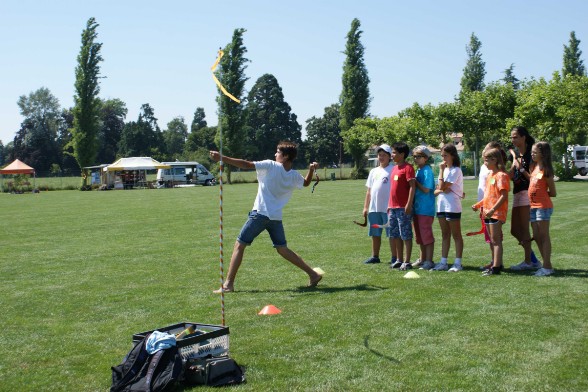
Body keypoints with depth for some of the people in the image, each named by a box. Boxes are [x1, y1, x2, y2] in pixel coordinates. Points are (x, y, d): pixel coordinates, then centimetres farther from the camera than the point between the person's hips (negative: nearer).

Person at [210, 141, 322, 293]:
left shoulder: (271, 166, -9)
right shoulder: (295, 176, 7)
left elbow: (246, 165, -14)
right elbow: (306, 183, 30)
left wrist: (221, 158, -14)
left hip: (260, 214, -6)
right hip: (276, 217, 6)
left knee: (239, 245, 1)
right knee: (283, 249, 18)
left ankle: (228, 284, -3)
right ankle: (313, 274, 16)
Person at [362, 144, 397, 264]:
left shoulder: (393, 170, -3)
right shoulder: (374, 171, 18)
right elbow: (369, 190, 19)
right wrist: (365, 207, 14)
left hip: (388, 208, -7)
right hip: (374, 208, 7)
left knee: (392, 233, -2)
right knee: (375, 234, 12)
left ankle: (394, 258, 4)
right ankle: (375, 256, 21)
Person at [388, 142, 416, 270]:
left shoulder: (408, 168, -10)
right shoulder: (395, 168, 16)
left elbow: (412, 187, -15)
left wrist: (409, 204, -20)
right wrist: (389, 205, 19)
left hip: (403, 208, -9)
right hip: (393, 207, 9)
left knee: (406, 235, -3)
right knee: (395, 235, 12)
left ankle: (407, 262, 1)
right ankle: (399, 260, 20)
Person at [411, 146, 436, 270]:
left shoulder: (427, 171, -12)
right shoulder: (418, 170, 14)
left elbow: (426, 189, -19)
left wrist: (415, 182, -14)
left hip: (426, 209, -9)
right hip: (417, 208, 9)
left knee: (426, 235, -4)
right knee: (419, 235, 16)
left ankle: (429, 261, 2)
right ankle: (422, 259, 26)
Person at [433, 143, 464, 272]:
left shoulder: (455, 170, -9)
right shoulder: (445, 170, 16)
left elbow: (442, 186, -18)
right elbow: (436, 190, 11)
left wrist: (441, 170, -11)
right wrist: (440, 190, -12)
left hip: (452, 207, -8)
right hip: (441, 206, 8)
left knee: (456, 235, -2)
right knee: (445, 235, 11)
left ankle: (458, 263, 1)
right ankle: (443, 263, 14)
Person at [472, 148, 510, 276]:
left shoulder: (501, 175, -14)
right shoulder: (490, 174, 15)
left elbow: (504, 196, -20)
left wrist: (493, 209, -25)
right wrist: (478, 205, 14)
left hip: (497, 212, -9)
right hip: (488, 212, 9)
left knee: (496, 240, -8)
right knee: (492, 240, 14)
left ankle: (496, 267, -6)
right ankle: (495, 264, 22)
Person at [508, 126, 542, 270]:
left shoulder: (530, 155, -10)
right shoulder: (514, 154, 15)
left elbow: (532, 177, -13)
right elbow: (511, 176, 7)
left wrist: (521, 168, -18)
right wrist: (514, 161, -6)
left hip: (527, 192, -9)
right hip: (517, 193, 9)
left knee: (524, 229, -6)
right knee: (515, 230, 9)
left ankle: (528, 262, 3)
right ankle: (533, 260, 17)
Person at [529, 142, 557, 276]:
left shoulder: (546, 171, -11)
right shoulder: (535, 167, 10)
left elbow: (553, 193, -7)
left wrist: (540, 193, -4)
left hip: (543, 206, -8)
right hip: (533, 206, 8)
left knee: (544, 236, -5)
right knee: (536, 236, 10)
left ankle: (547, 267, -1)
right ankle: (546, 265, 17)